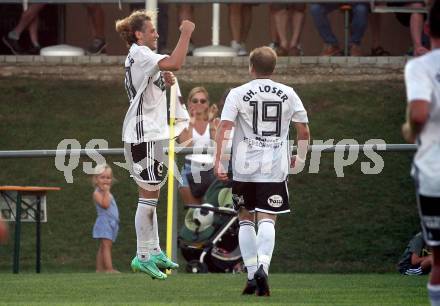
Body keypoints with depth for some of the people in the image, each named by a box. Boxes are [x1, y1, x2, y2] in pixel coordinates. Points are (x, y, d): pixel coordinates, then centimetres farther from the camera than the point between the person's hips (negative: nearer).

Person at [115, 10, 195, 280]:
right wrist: (186, 33, -22)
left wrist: (165, 81, 9)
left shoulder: (140, 57, 18)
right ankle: (143, 256, -6)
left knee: (151, 195, 16)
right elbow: (175, 63, -31)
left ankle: (154, 251, 23)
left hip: (149, 134, 11)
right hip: (144, 135, -11)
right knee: (148, 196, -8)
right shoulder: (140, 55, -14)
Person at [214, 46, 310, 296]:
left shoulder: (238, 94, 0)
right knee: (267, 220, -3)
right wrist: (301, 157, 26)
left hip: (244, 167, 0)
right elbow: (304, 130, 10)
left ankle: (252, 274, 10)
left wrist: (219, 161, -10)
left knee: (246, 219, 13)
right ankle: (262, 267, -27)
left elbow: (224, 128, -9)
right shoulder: (288, 94, 6)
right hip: (275, 168, 0)